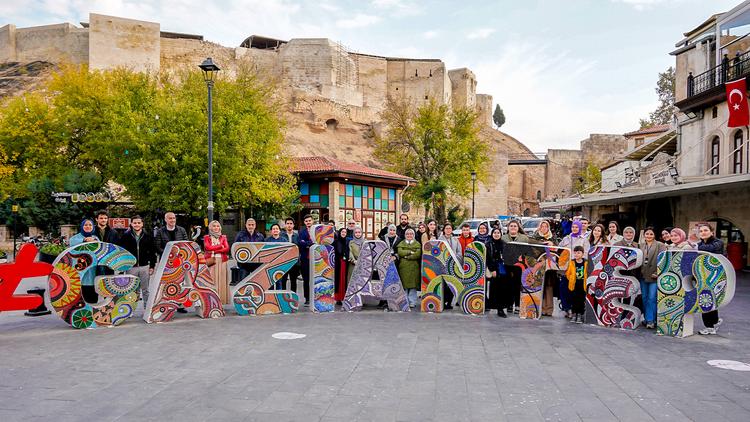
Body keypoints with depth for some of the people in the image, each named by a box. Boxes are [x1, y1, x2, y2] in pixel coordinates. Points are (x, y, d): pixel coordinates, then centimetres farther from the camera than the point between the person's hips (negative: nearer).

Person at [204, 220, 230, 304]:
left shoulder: (223, 237, 14)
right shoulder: (207, 237, 11)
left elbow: (227, 248, 0)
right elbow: (208, 247, -6)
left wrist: (214, 251, -8)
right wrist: (220, 246, -3)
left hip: (221, 261, 1)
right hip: (211, 261, -1)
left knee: (221, 279, -3)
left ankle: (221, 299, -2)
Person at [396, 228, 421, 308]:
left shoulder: (417, 244, 10)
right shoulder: (401, 244, 15)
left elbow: (418, 254, -7)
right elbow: (400, 252, -4)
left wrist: (406, 256, -9)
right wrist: (410, 252, -9)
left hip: (414, 268, -1)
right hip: (403, 267, 1)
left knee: (413, 285, -2)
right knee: (404, 285, -1)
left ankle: (412, 302, 5)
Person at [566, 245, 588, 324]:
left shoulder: (586, 263, -3)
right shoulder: (572, 263, -2)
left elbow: (588, 274, 4)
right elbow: (568, 274, 6)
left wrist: (586, 281, -3)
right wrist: (572, 279, 0)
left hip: (582, 286, -1)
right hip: (573, 286, 1)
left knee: (581, 301, 2)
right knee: (574, 300, 6)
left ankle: (580, 315, 12)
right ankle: (574, 314, 18)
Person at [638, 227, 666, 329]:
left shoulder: (660, 245, 0)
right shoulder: (641, 246, 14)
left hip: (654, 276, -5)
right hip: (643, 276, 5)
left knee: (652, 298, -7)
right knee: (644, 298, 9)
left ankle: (650, 320, -3)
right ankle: (646, 318, 19)